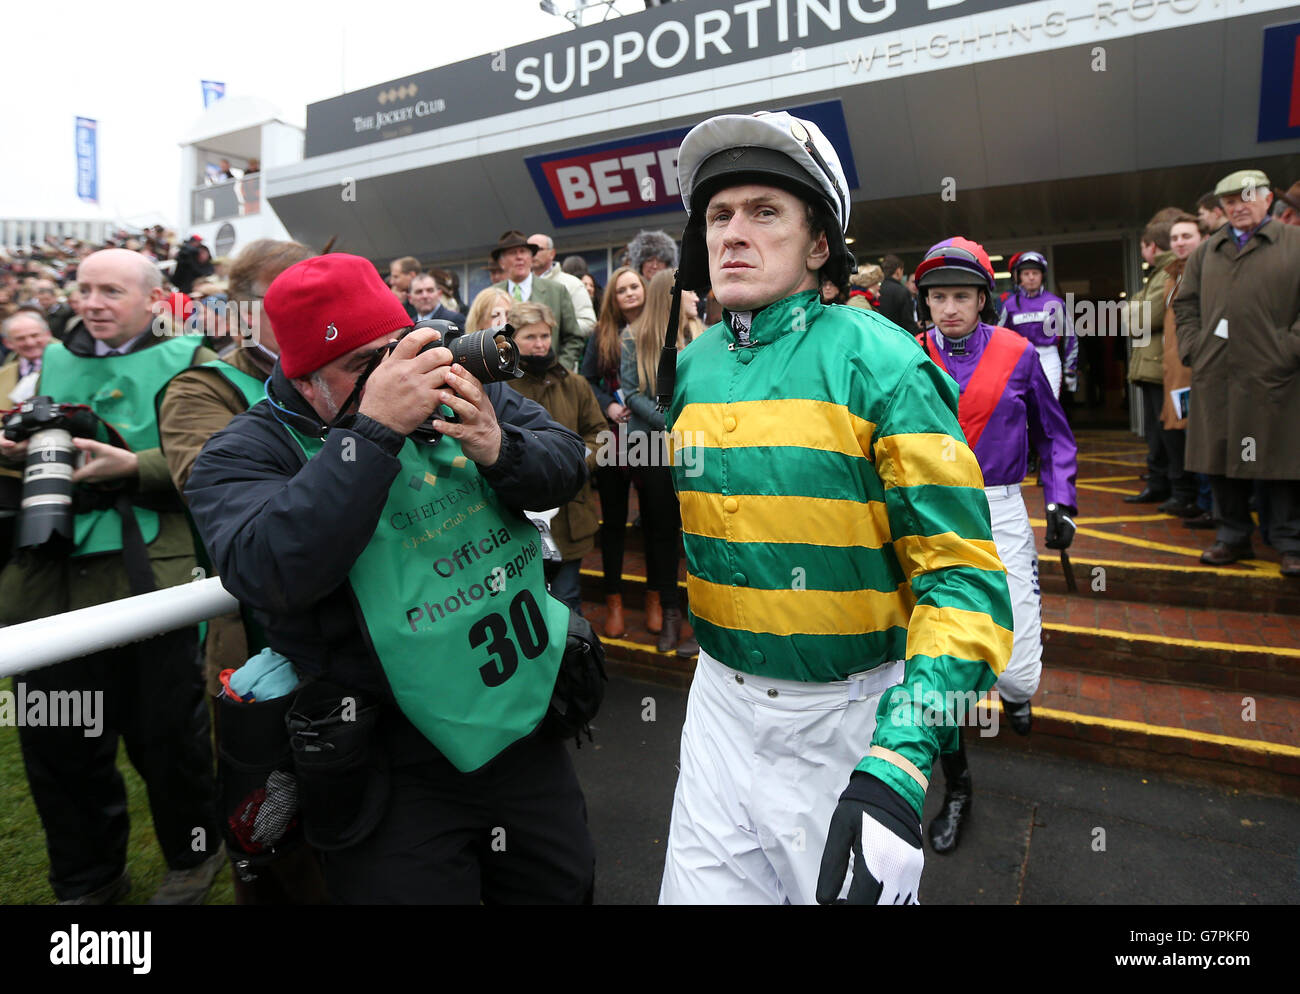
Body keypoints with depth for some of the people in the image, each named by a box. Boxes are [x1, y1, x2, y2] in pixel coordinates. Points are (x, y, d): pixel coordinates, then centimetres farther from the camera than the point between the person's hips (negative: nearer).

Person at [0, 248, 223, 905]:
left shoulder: (184, 361, 0)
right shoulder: (55, 360, 18)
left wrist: (132, 466, -24)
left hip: (145, 578, -5)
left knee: (164, 733, 6)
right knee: (54, 740, 14)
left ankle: (193, 856, 32)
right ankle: (86, 879, 35)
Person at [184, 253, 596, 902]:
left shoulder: (461, 390, 0)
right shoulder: (245, 454, -11)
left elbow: (567, 466, -1)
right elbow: (270, 575, -30)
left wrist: (499, 448, -23)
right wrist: (374, 430, -33)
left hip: (533, 732, 5)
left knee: (564, 889, 23)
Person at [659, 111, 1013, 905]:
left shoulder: (877, 361, -15)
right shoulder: (692, 366, 2)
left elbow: (964, 576, -19)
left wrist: (897, 769, -29)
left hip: (850, 713, -4)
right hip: (723, 696, 5)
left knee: (848, 887, 15)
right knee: (703, 888, 16)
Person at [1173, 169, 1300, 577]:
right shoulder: (1205, 252, 15)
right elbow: (1185, 305, 15)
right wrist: (1192, 348, 3)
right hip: (1214, 376, 3)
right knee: (1221, 456, 8)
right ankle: (1233, 536, 20)